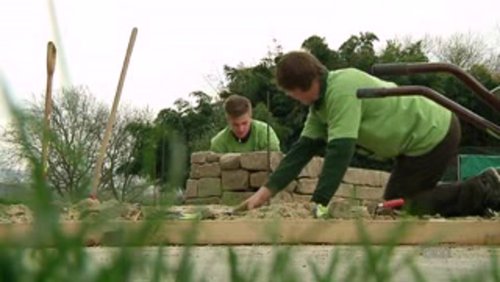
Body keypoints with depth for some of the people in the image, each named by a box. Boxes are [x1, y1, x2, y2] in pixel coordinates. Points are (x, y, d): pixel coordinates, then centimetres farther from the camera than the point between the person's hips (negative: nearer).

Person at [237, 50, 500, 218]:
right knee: (407, 198, 17)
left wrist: (319, 203, -30)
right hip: (433, 129, 10)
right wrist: (265, 192, -2)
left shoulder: (342, 89, -25)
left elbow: (340, 150, -31)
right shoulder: (321, 103, 6)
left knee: (398, 203, -1)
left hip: (433, 134, -10)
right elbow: (303, 148, 3)